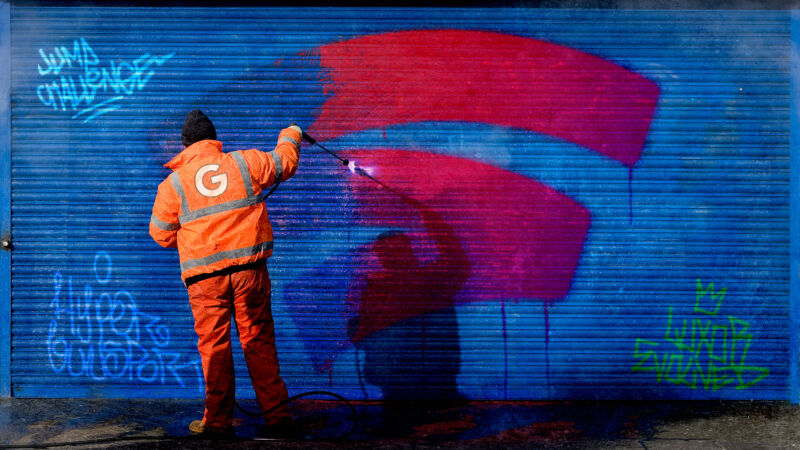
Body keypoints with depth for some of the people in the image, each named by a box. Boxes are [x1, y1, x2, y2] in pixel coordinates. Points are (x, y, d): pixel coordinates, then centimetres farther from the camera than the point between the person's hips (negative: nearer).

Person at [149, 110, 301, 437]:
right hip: (249, 267, 2)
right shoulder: (245, 162, 5)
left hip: (204, 275, -1)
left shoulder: (173, 183, 3)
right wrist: (291, 136, 41)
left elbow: (161, 235, 10)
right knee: (259, 342, 9)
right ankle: (277, 414, 13)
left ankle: (218, 420, 13)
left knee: (214, 347, 7)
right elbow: (284, 163, 21)